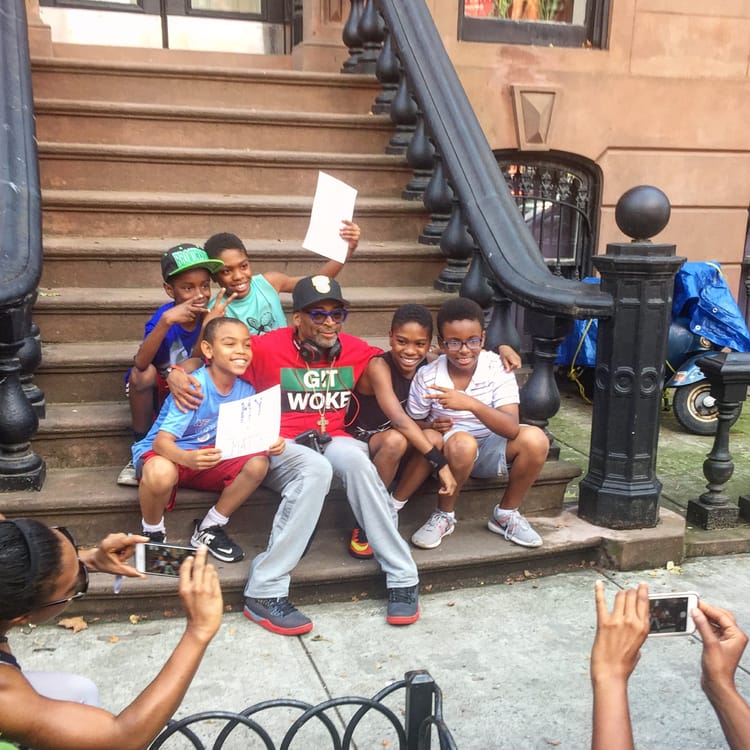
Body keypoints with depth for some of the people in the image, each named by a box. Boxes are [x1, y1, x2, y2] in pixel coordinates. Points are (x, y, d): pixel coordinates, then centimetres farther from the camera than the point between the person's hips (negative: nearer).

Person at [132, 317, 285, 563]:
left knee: (258, 464, -18)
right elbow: (161, 441, -31)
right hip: (165, 453, -5)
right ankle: (153, 533, -6)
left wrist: (269, 442, -26)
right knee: (161, 473, -39)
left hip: (209, 457, 5)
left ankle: (209, 529, 1)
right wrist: (188, 458, -52)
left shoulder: (246, 391, -9)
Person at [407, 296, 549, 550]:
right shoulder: (427, 377, -15)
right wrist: (431, 427, -26)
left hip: (488, 450, 2)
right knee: (462, 442, -37)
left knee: (535, 439, -25)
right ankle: (444, 515, -9)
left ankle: (506, 514, 0)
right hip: (448, 451, -2)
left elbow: (512, 429, -26)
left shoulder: (497, 368, -16)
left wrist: (471, 404, -40)